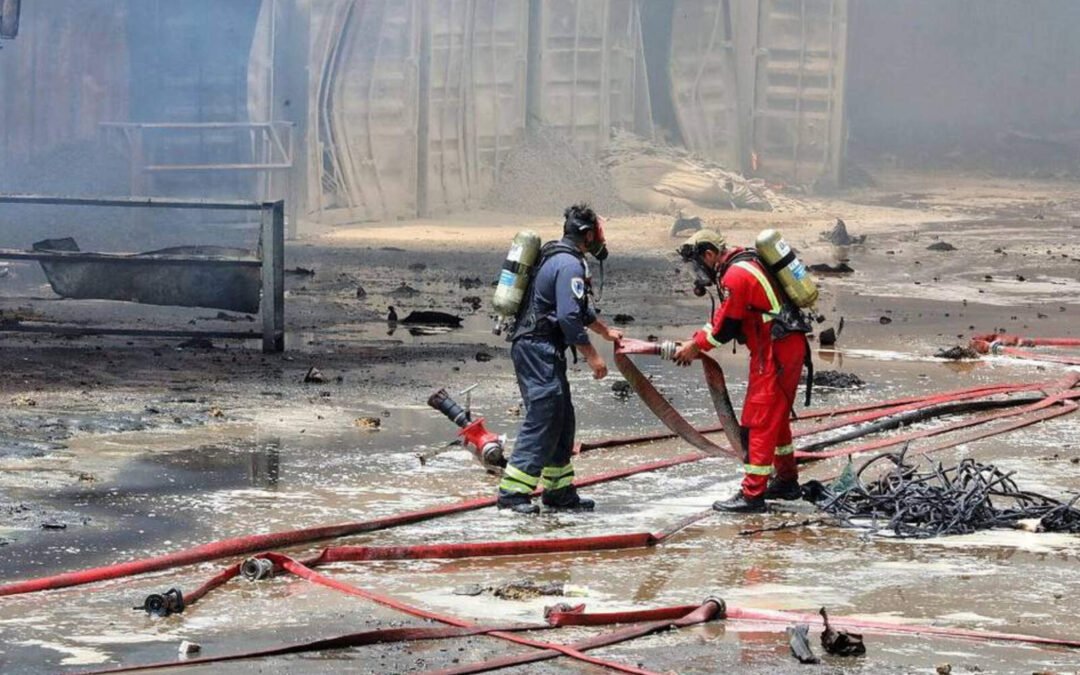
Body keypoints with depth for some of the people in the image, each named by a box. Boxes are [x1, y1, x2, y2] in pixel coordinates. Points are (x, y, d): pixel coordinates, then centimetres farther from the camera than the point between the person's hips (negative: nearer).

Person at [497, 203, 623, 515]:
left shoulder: (558, 258, 19)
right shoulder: (570, 265, -15)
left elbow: (579, 308, 34)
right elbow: (569, 317, -22)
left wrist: (606, 331, 44)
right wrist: (593, 357, -15)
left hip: (536, 348, 11)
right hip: (538, 348, -11)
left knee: (561, 420, 13)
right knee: (542, 419, -11)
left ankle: (559, 491, 17)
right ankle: (512, 491, -13)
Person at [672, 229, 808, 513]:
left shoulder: (735, 275, -15)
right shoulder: (745, 264, 17)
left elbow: (725, 326, -12)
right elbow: (722, 317, 20)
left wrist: (696, 346, 1)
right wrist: (695, 341, 12)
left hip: (775, 352, -10)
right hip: (790, 347, 10)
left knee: (758, 421, -8)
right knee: (776, 417, 21)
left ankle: (752, 494, -8)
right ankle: (786, 481, 32)